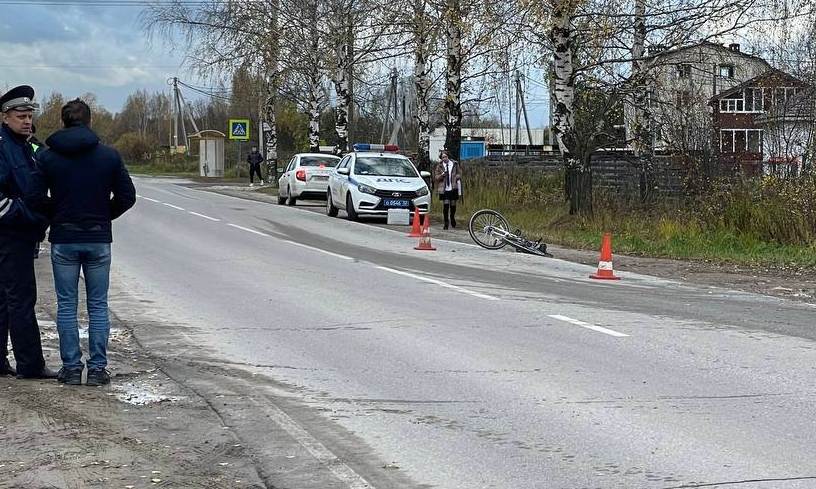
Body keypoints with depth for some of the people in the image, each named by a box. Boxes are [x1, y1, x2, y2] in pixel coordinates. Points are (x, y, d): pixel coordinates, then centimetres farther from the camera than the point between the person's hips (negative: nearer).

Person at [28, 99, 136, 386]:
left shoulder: (47, 157, -2)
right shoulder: (109, 156, -2)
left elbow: (36, 198, -7)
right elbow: (127, 197, -1)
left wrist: (57, 214, 11)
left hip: (63, 240, 0)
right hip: (99, 239, 0)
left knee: (66, 306, 8)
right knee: (98, 306, 8)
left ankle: (71, 367, 9)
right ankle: (97, 368, 7)